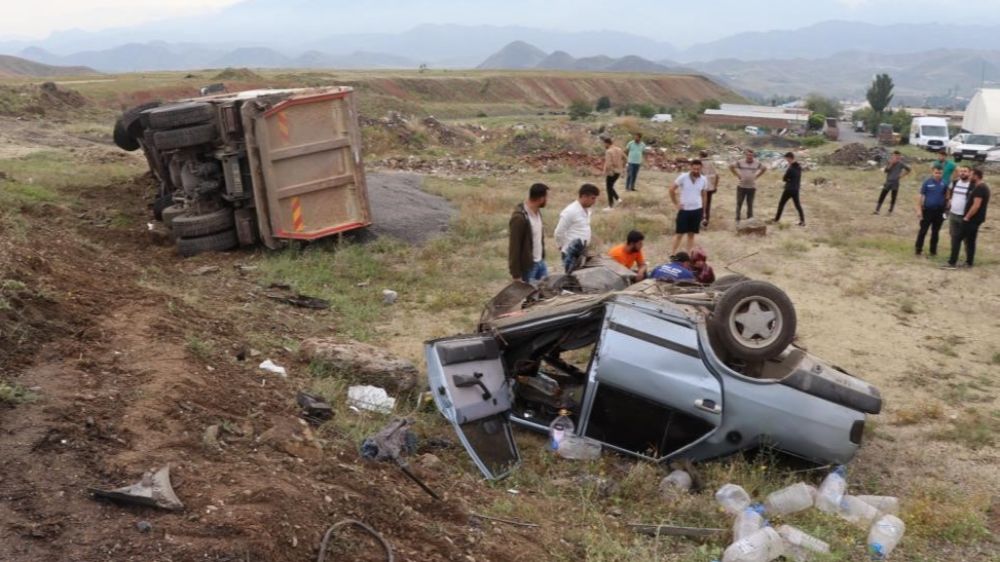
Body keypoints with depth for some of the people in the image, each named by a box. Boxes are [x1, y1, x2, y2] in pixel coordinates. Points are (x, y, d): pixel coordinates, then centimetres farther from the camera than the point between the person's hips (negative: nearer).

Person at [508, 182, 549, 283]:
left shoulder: (537, 212, 3)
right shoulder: (519, 218, -25)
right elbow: (514, 247, -22)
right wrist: (516, 275, -20)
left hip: (540, 262, 9)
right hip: (527, 266, -9)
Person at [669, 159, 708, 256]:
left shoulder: (703, 180, 1)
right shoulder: (683, 177, -10)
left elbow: (703, 195, 12)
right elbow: (671, 189, -5)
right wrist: (676, 203, -6)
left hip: (697, 210, 3)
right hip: (684, 210, -3)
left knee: (691, 234, 9)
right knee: (680, 233, -1)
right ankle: (672, 255, 6)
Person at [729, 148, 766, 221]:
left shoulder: (757, 163, -2)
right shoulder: (740, 162, -8)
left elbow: (764, 169, 15)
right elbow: (731, 166, 4)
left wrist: (756, 176, 6)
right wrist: (738, 175, 0)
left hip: (752, 187, 1)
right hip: (741, 186, -1)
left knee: (750, 204, 8)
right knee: (739, 203, 5)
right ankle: (737, 219, 16)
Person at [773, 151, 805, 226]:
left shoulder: (790, 169, -19)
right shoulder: (799, 167, 7)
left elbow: (784, 179, -13)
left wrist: (785, 178, 6)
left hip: (789, 189, -7)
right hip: (796, 189, 7)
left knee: (781, 204, 8)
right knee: (797, 205, 10)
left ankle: (776, 219, 15)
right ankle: (802, 220, 1)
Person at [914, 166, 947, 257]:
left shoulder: (944, 183, -1)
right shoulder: (927, 182, -7)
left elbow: (946, 196, 7)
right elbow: (920, 196, -5)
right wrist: (919, 209, -9)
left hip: (939, 211, 2)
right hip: (927, 210, -2)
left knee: (935, 232, 11)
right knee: (923, 231, 2)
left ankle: (933, 251, 21)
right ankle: (918, 249, 11)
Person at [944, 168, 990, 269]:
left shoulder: (979, 188, -18)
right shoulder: (984, 187, 14)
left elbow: (976, 205, -24)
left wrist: (967, 217, -18)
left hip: (971, 219, -10)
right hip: (977, 219, 10)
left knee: (957, 239, -8)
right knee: (971, 240, 14)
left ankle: (952, 263, -10)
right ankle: (969, 262, 18)